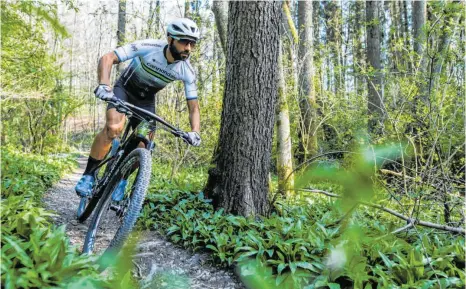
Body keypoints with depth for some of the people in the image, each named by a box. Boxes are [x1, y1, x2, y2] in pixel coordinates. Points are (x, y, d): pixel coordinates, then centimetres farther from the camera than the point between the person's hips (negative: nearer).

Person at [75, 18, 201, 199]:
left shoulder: (187, 72, -21)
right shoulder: (149, 47, -30)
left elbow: (193, 107, -15)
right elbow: (107, 58, -31)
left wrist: (195, 132, -33)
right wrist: (103, 85, -48)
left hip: (146, 100, 4)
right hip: (124, 89, -3)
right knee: (114, 127, -31)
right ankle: (88, 175, -14)